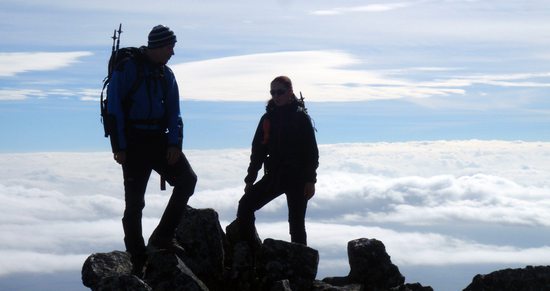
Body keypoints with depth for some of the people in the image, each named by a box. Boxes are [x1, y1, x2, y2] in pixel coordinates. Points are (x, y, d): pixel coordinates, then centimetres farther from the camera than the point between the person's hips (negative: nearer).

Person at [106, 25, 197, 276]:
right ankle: (138, 262, 7)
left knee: (187, 178, -12)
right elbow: (113, 108, -10)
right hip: (134, 142, -6)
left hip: (159, 140, 6)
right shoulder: (127, 68, -9)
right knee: (134, 203, -2)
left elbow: (173, 113, 13)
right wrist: (118, 147, -14)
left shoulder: (166, 74, 11)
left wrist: (175, 143, -3)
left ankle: (162, 236, -3)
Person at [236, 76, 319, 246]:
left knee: (296, 223, -3)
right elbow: (258, 150, 13)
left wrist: (310, 180, -12)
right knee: (245, 206, -6)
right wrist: (250, 179, 9)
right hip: (274, 175, 5)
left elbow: (311, 151, -6)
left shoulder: (300, 117, -4)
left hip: (296, 178, -5)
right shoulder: (268, 118, 10)